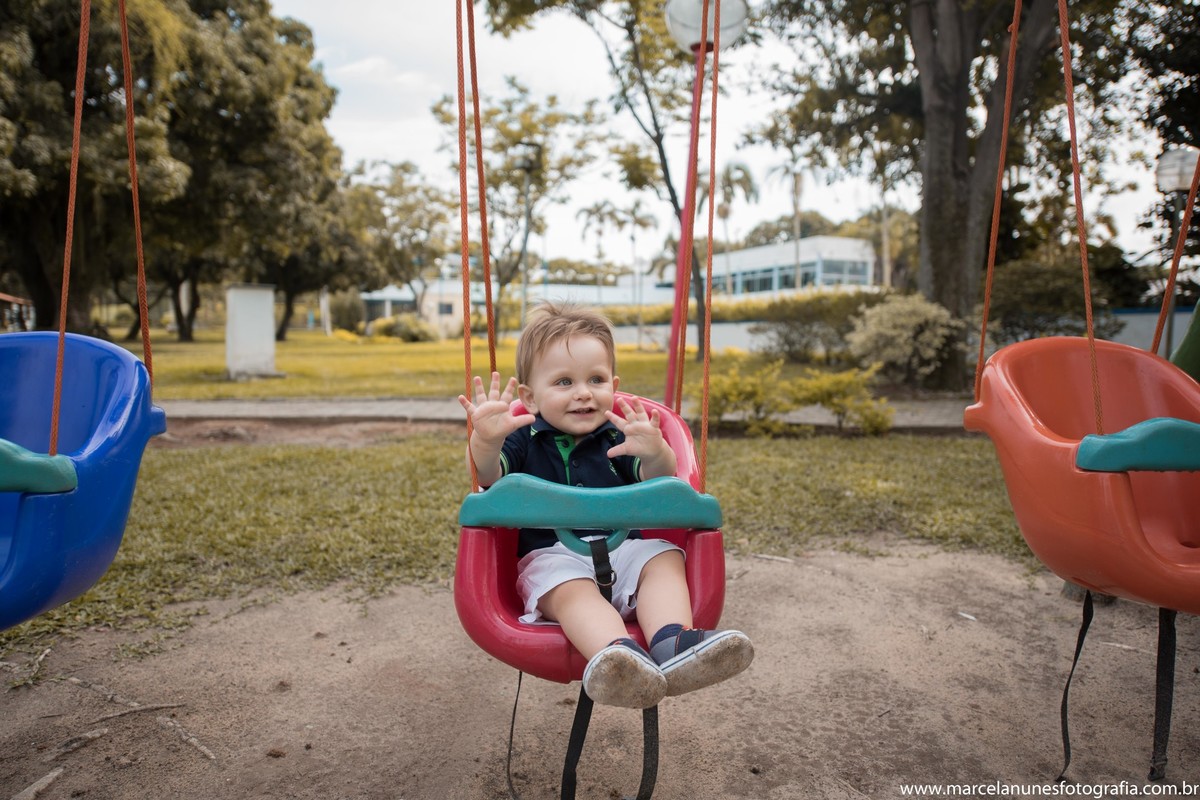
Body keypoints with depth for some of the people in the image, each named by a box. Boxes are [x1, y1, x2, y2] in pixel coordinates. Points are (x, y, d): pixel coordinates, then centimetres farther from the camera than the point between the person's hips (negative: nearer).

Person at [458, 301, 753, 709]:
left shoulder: (618, 438, 6)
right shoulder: (525, 439, 3)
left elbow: (656, 480, -9)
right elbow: (489, 475, -14)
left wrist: (656, 454, -35)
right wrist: (485, 440, -38)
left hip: (622, 548, 3)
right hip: (552, 556, -2)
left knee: (665, 558, -22)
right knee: (572, 589, -32)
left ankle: (672, 646, -44)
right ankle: (619, 654, -58)